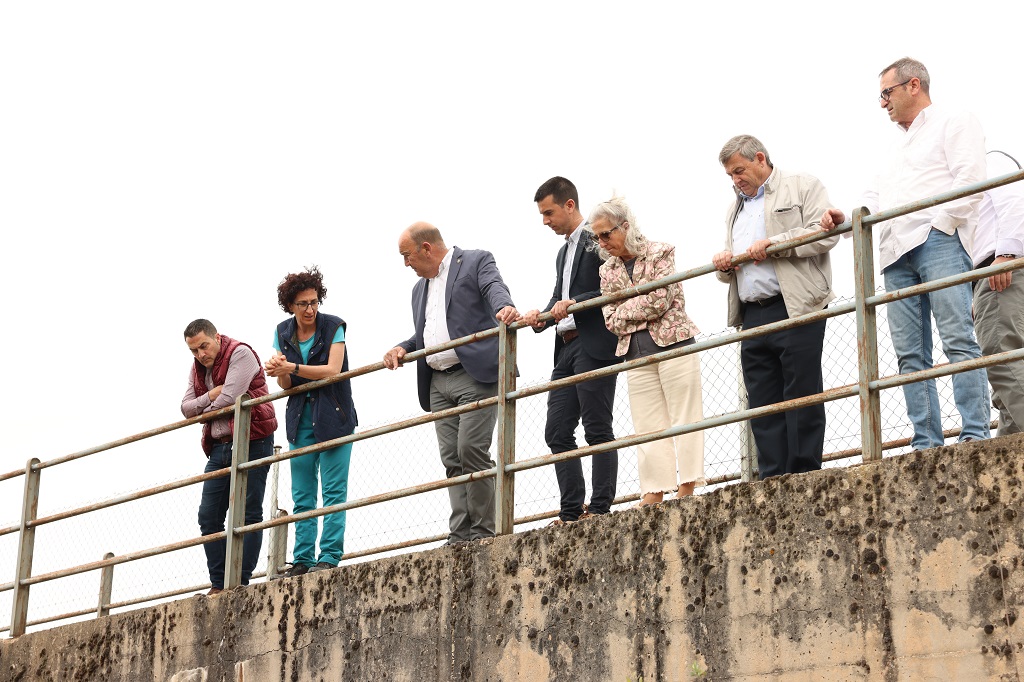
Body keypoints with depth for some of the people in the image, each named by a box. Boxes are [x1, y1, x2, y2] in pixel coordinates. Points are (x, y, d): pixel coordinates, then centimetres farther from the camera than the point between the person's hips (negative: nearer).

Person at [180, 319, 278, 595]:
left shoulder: (240, 353, -10)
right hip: (219, 447, 8)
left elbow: (229, 399, -17)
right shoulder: (197, 369, 15)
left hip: (251, 443, -8)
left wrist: (204, 409, 2)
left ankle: (241, 583, -5)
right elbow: (186, 408, 9)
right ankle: (218, 585, 6)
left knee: (248, 513, -5)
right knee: (209, 516, 3)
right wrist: (209, 397, -10)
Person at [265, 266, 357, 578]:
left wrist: (293, 368, -27)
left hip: (333, 417, -5)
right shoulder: (283, 333, 6)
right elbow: (286, 386, 3)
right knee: (302, 494, 5)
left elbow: (332, 371, -17)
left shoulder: (333, 327, -6)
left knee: (334, 490, -6)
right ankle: (303, 560, 7)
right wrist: (280, 371, -19)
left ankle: (329, 556, -6)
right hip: (300, 419, 5)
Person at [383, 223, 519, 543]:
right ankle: (460, 535, -1)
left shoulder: (476, 262, 4)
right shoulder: (420, 288, 26)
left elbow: (495, 288, -14)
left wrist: (504, 307, -37)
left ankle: (483, 533, -9)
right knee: (452, 459, 1)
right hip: (437, 382, 7)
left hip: (475, 374, -7)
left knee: (471, 450, -15)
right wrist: (403, 348, 8)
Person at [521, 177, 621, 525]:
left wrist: (575, 303, -19)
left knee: (597, 429, -7)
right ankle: (571, 511, 6)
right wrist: (541, 316, 2)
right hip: (566, 347, 9)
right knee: (557, 432, 4)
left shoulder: (598, 241, -4)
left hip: (595, 344, -9)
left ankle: (600, 508, -6)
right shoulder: (563, 252, 24)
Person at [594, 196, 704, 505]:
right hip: (636, 354, 5)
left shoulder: (660, 253, -2)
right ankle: (655, 493, 0)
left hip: (673, 343, -5)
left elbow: (660, 300, -14)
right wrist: (644, 309, -7)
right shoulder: (607, 271, 13)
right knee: (648, 426, 1)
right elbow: (611, 321, 6)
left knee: (684, 417, -4)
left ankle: (687, 486, -3)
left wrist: (625, 309, -4)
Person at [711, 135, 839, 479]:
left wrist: (773, 244, -14)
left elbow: (825, 233, -8)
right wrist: (724, 264, 7)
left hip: (796, 307, -7)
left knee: (801, 396, -5)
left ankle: (805, 476, -2)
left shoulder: (803, 186, 6)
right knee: (763, 406, 3)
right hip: (752, 316, 7)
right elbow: (733, 263, 31)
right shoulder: (735, 209, 27)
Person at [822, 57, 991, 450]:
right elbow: (875, 199, 25)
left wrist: (938, 226, -13)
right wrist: (845, 218, 6)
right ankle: (927, 444, -5)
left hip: (938, 241, -7)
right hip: (897, 254, 8)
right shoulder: (897, 149, 33)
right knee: (910, 353, -2)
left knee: (958, 340, -15)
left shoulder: (954, 124, 9)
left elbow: (970, 180, -5)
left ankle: (975, 436, -19)